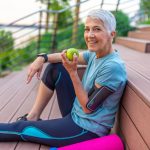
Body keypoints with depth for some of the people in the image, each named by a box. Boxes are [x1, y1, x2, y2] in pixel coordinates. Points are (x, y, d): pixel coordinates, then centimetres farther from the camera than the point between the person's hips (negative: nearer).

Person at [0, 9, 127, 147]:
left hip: (87, 130, -8)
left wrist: (72, 71, -28)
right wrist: (42, 58, -9)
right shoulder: (95, 54, -2)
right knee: (55, 67, 5)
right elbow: (67, 56, 9)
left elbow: (88, 107, -22)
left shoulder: (113, 67, -26)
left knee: (20, 128, -1)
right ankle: (33, 117, 12)